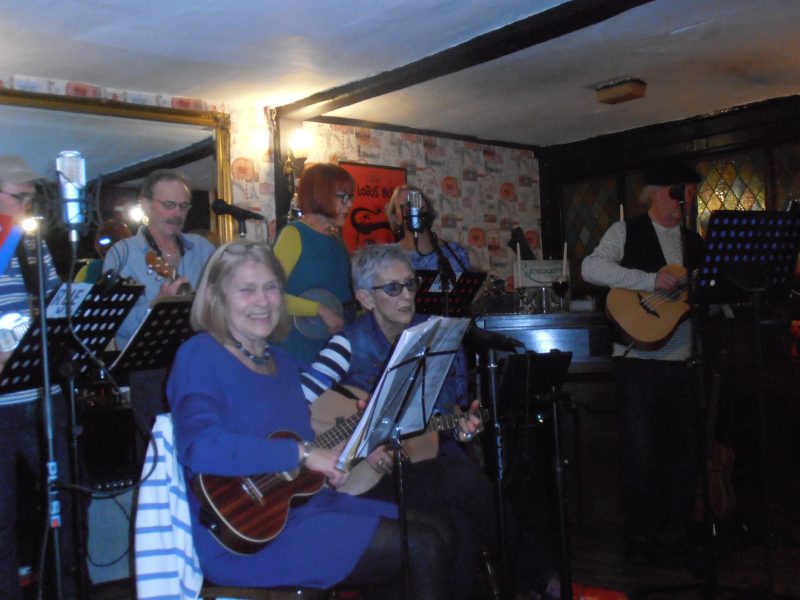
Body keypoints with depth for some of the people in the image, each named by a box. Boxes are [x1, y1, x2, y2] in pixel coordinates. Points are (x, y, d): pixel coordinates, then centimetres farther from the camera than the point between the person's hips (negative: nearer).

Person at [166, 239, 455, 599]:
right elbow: (199, 449, -29)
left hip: (304, 502, 8)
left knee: (434, 534, 3)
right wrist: (302, 453, -24)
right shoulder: (200, 357, -11)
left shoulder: (283, 363, 13)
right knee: (421, 549, -14)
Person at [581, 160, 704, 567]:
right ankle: (641, 539, 12)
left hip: (683, 359, 5)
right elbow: (591, 268, -15)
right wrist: (652, 279, -20)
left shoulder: (694, 242, 17)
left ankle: (674, 534, 21)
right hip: (638, 357, -5)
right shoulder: (626, 231, 2)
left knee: (683, 450, 8)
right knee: (641, 452, -2)